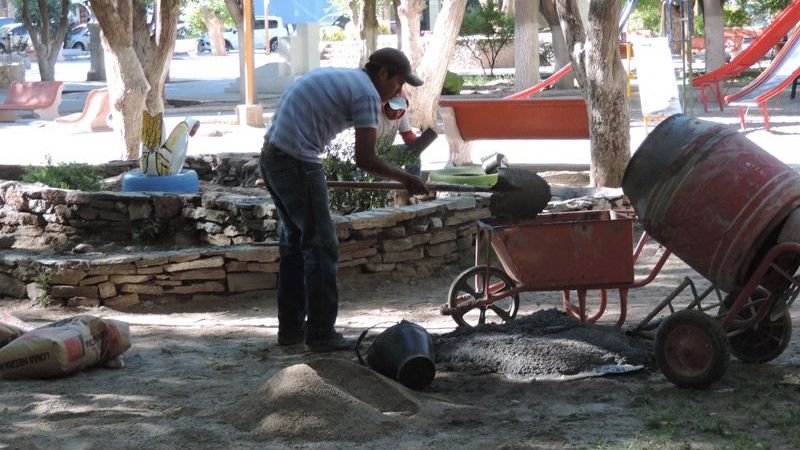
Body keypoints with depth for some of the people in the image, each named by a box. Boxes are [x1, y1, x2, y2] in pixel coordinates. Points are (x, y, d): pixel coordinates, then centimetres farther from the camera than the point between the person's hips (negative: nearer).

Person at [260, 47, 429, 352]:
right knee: (321, 247, -1)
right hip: (298, 163, -10)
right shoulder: (367, 93, -7)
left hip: (271, 157, 10)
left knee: (294, 242, 19)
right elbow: (365, 159, -12)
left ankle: (290, 328, 25)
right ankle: (321, 335, 3)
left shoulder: (338, 78, 22)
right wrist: (406, 179, -1)